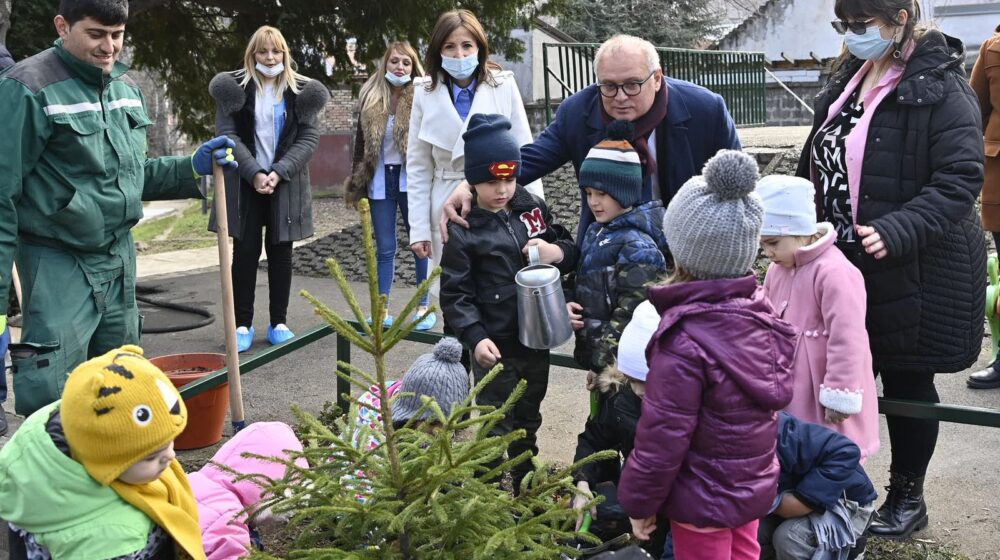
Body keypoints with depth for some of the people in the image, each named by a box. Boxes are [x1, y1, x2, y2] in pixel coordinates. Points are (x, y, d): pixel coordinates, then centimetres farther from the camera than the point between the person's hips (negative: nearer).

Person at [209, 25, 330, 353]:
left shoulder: (302, 91, 3)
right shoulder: (235, 87, 0)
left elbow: (309, 137, -2)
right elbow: (228, 135, -5)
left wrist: (280, 172, -14)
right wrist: (255, 173, -16)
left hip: (286, 184, 1)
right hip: (245, 183, -1)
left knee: (281, 252, 6)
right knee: (245, 251, 0)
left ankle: (279, 322, 14)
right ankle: (243, 324, 7)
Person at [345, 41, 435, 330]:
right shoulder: (370, 99, 6)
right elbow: (361, 144, 12)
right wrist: (357, 186, 9)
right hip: (380, 179, 3)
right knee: (384, 248, 8)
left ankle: (424, 307, 16)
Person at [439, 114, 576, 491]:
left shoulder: (533, 208, 0)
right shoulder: (463, 230, -12)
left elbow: (572, 249, 8)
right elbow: (455, 293, -12)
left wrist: (558, 252, -15)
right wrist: (475, 337, -24)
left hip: (536, 341, 5)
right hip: (495, 348, -5)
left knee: (527, 423, 23)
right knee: (496, 430, 7)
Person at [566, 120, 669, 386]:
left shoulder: (637, 246, -18)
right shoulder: (597, 231, 9)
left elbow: (629, 314, -21)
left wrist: (603, 364, -18)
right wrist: (567, 306, -4)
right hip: (600, 355, 9)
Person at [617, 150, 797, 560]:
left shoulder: (684, 341, -29)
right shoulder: (757, 309, -6)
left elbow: (663, 437, -23)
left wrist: (639, 502, -10)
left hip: (704, 501, -7)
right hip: (753, 484, 7)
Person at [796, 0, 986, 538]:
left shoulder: (939, 86, -14)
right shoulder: (849, 78, 10)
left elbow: (960, 179, -20)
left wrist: (897, 231, -31)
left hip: (913, 270, -6)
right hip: (847, 264, 7)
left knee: (906, 382, 7)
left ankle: (907, 497, 26)